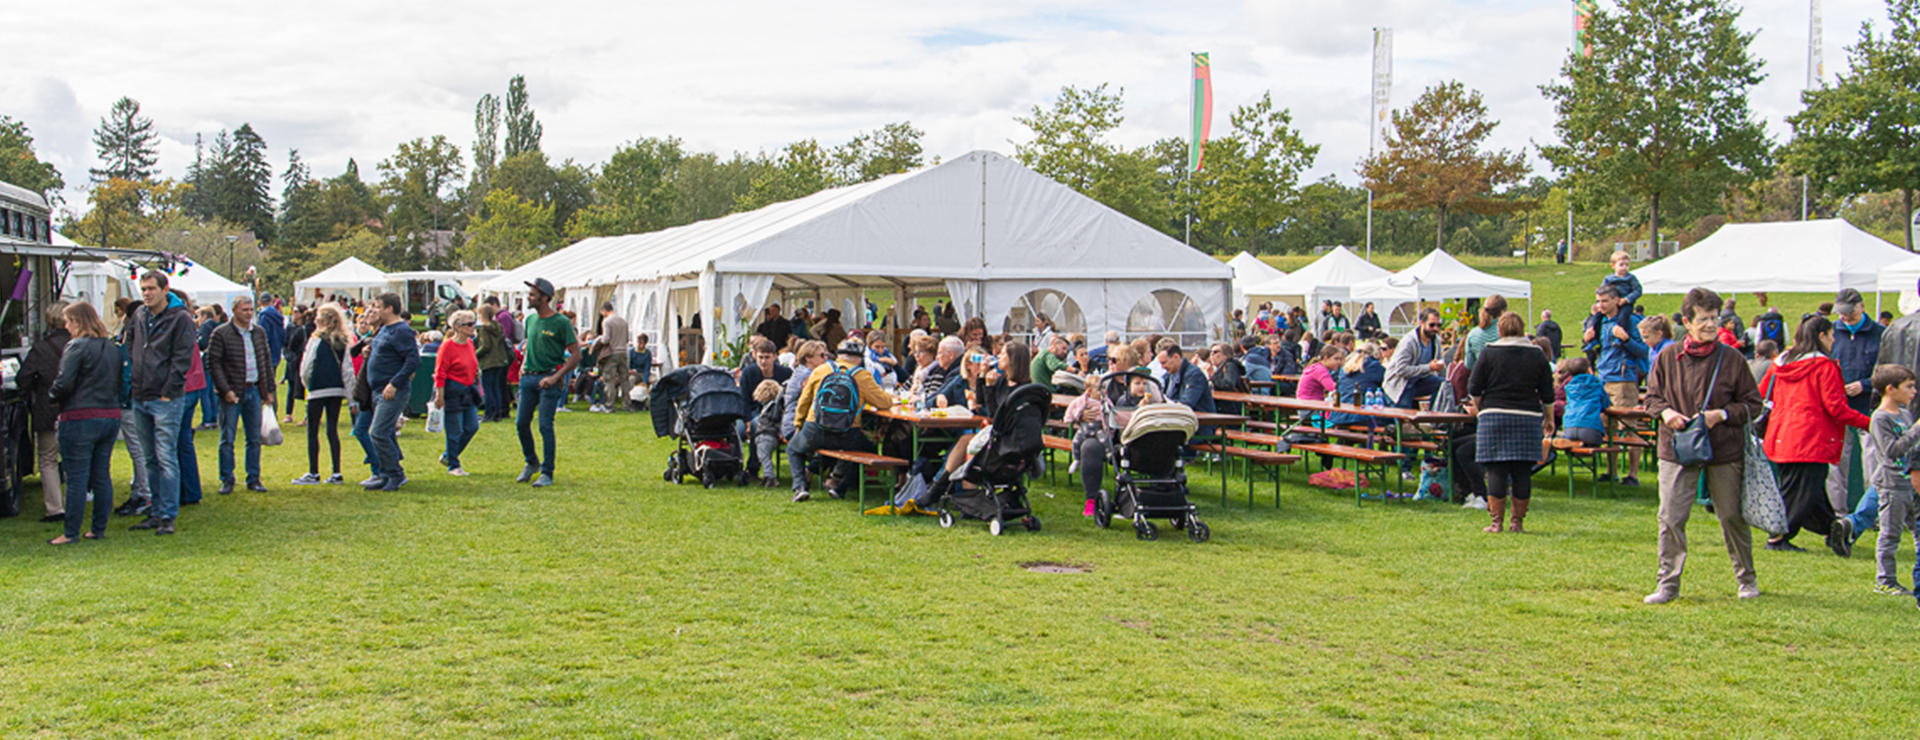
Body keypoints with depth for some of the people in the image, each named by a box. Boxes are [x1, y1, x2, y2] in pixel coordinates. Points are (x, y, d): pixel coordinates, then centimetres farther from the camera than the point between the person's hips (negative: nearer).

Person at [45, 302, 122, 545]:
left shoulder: (76, 346, -11)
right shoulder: (112, 347, 11)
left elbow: (64, 382, -17)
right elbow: (121, 381, 14)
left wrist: (52, 398, 1)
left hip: (80, 418, -7)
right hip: (111, 416, 7)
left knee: (77, 478, -2)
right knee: (102, 475, 11)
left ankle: (71, 533, 2)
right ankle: (99, 528, 16)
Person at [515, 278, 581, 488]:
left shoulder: (561, 322, -10)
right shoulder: (530, 319, 11)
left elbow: (575, 354, -11)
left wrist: (555, 377, -17)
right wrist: (523, 365, 11)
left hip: (549, 378, -6)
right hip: (528, 377, 6)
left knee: (545, 425, -7)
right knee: (521, 422, 6)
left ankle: (547, 473, 2)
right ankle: (531, 462, 27)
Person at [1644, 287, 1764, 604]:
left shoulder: (1731, 358, -2)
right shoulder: (1668, 358, 2)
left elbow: (1752, 403, 2)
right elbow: (1652, 396, 12)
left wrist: (1721, 415, -13)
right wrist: (1665, 412, -9)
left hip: (1724, 451, -1)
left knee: (1732, 518, 10)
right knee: (1670, 519, -3)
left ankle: (1746, 578, 30)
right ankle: (1667, 584, 6)